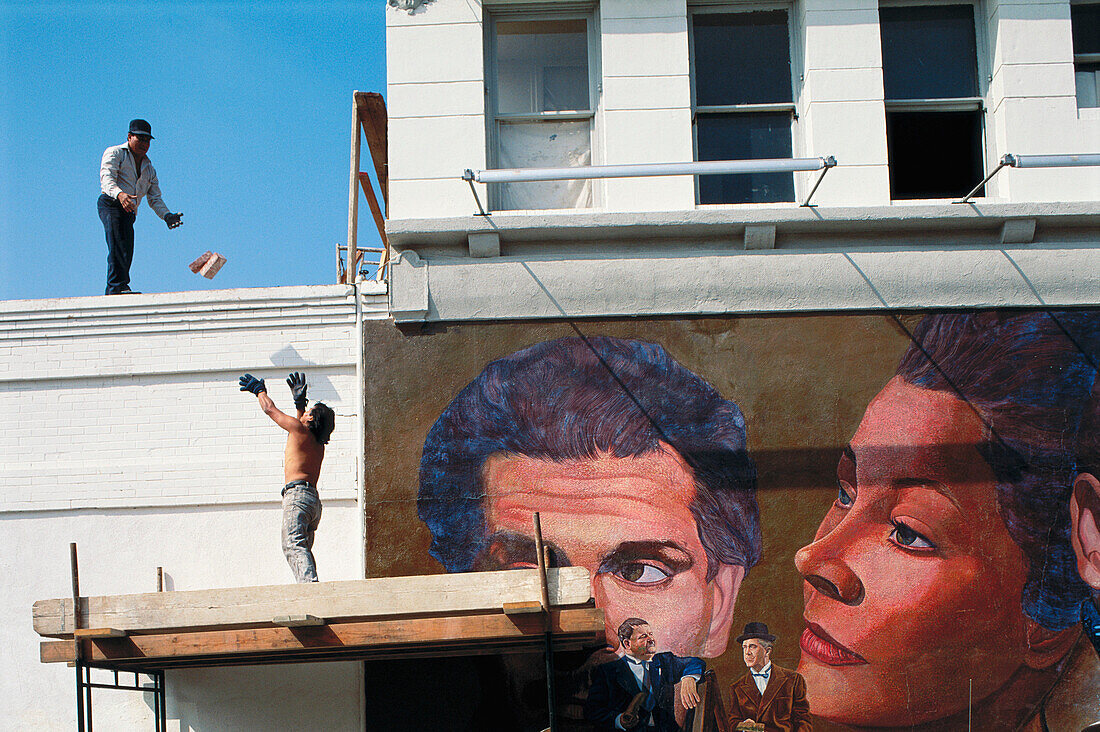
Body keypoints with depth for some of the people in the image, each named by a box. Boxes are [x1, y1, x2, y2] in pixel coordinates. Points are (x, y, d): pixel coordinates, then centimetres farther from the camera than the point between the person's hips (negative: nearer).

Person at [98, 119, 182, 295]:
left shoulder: (149, 168, 28)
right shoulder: (115, 153, 7)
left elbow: (155, 198, 24)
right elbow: (107, 178, -11)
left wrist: (166, 215, 3)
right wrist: (119, 194, -33)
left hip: (129, 213, 6)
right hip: (111, 203, -6)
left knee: (126, 254, -8)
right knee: (119, 245, -28)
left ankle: (111, 293, -5)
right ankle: (117, 286, -38)